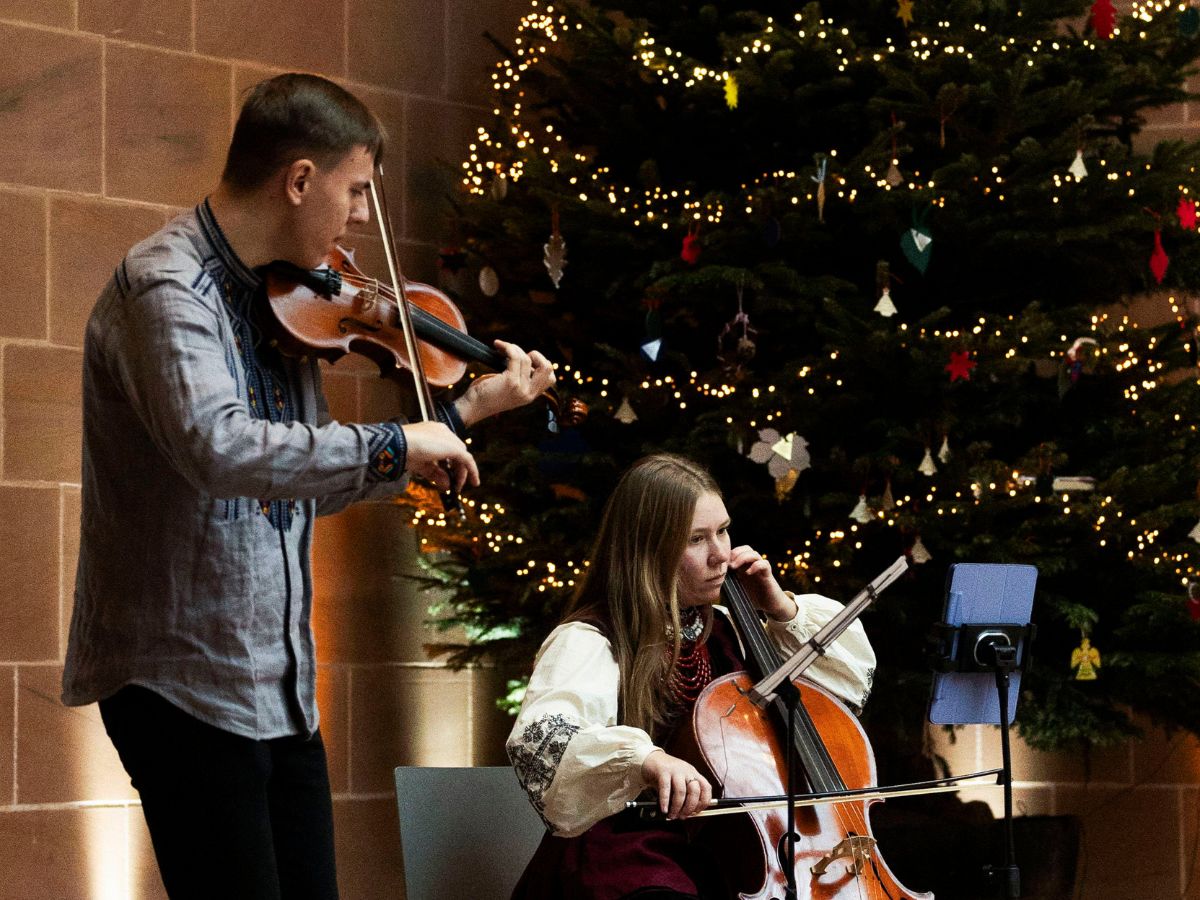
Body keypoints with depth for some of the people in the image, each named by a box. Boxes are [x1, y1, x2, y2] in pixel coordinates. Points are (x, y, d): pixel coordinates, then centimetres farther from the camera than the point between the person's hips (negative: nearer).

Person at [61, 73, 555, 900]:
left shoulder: (280, 303, 11)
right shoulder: (168, 289, -16)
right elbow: (218, 450, -33)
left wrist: (466, 412, 17)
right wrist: (398, 444, -25)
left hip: (280, 688, 9)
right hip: (186, 684, -9)